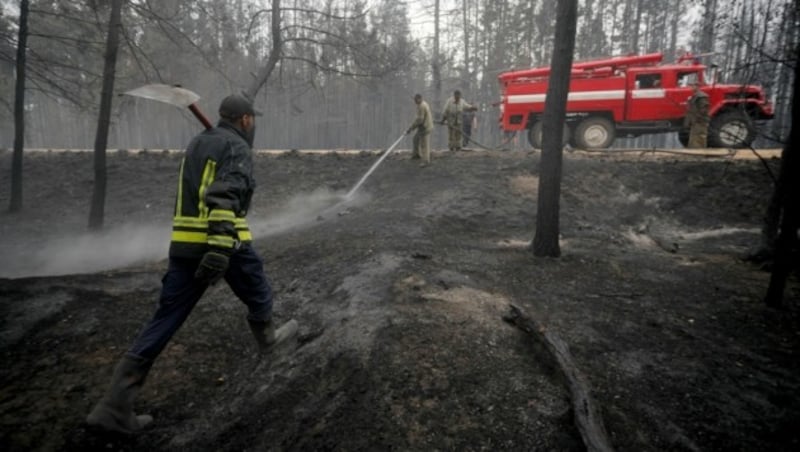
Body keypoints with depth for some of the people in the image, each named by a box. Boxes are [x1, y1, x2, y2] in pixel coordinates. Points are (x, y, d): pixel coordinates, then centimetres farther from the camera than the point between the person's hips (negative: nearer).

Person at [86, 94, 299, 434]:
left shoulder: (196, 144, 19)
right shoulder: (237, 148, -7)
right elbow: (226, 197, -23)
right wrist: (221, 248, -32)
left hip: (184, 242, 7)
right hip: (224, 242, -7)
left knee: (166, 319, 6)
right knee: (256, 290, 22)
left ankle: (115, 406, 5)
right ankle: (267, 336, 48)